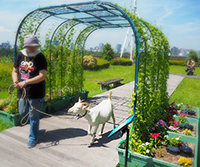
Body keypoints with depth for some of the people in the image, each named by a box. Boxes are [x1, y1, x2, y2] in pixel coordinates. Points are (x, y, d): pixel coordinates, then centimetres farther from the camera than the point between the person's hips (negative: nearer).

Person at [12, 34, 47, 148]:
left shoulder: (40, 57, -11)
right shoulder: (20, 56, 4)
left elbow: (42, 76, -20)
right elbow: (15, 71, 14)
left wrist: (26, 82, -25)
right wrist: (15, 81, -6)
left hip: (36, 94, -5)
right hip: (22, 92, 6)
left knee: (34, 116, 6)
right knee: (23, 113, 20)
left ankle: (33, 138, 25)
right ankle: (33, 123, 50)